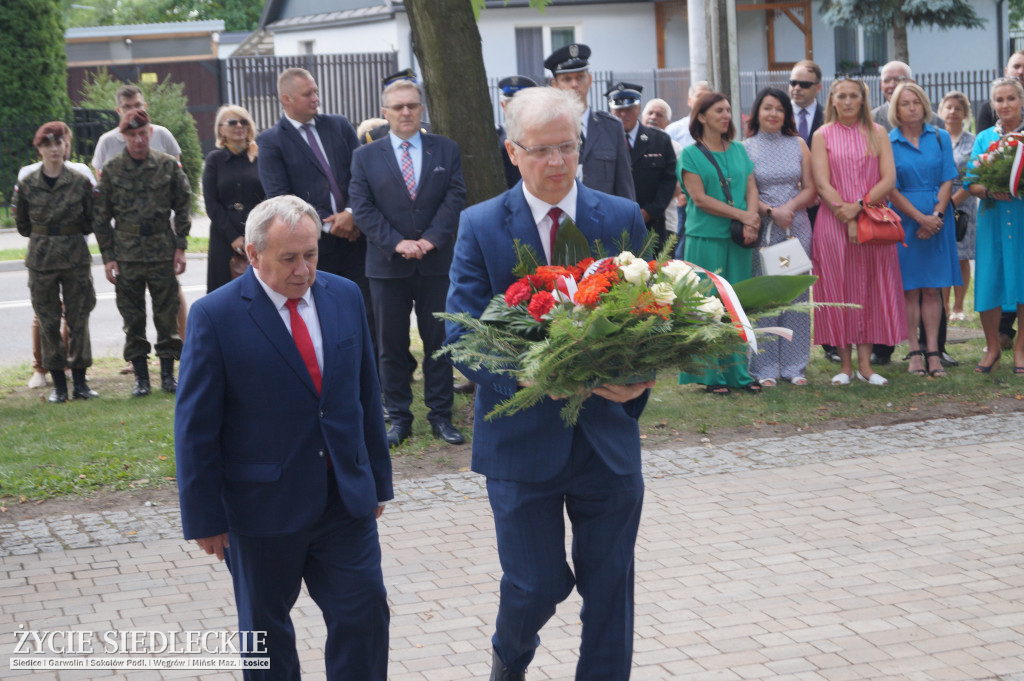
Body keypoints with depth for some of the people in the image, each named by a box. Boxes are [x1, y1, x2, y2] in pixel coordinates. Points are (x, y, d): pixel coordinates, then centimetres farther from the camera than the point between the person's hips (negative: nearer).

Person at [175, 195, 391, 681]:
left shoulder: (344, 296, 2)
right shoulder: (215, 316, -13)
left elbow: (367, 394, 10)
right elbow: (195, 427, -10)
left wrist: (377, 480, 12)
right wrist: (205, 518, -9)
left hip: (346, 498, 4)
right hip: (262, 506, -3)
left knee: (366, 614, 3)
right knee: (265, 629, 13)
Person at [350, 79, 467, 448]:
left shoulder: (446, 150, 7)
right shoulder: (365, 156, 5)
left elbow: (455, 198, 0)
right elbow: (362, 209, -2)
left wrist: (430, 239, -13)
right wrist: (396, 243, -14)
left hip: (436, 262, 0)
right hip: (387, 265, 0)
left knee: (439, 342, 5)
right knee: (391, 345, 4)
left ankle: (440, 415, 13)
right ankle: (399, 418, 13)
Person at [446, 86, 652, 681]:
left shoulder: (624, 219, 3)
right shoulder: (481, 227, -4)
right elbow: (462, 336, -9)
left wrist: (640, 376, -18)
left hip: (608, 435, 2)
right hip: (523, 436, -2)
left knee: (610, 585, 8)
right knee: (536, 584, 5)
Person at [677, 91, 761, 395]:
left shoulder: (738, 150, 13)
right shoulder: (690, 154, -2)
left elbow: (751, 188, 7)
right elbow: (700, 198, -10)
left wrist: (751, 220, -12)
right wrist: (741, 215, -14)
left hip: (738, 239, 4)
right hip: (706, 238, -4)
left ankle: (738, 371, 12)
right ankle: (711, 373, 4)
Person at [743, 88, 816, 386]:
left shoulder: (797, 144, 10)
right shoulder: (746, 148, 3)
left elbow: (811, 189, 6)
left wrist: (790, 207, -11)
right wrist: (770, 211, -15)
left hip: (797, 225, 2)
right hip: (762, 228, -2)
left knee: (797, 294, 3)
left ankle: (795, 367, 10)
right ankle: (765, 369, 3)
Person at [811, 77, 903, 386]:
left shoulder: (878, 134, 8)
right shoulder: (822, 136, 5)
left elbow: (889, 178, -1)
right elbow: (822, 184, -4)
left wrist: (859, 206, -14)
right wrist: (847, 218, -14)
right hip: (834, 222, -1)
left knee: (870, 289, 1)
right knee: (838, 290, -1)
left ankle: (865, 363, 5)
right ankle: (845, 365, 5)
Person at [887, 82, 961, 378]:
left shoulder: (941, 138, 7)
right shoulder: (887, 143, 0)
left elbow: (947, 181, 2)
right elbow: (890, 189, -5)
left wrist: (936, 215, -12)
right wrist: (920, 217, -13)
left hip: (937, 220, 2)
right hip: (904, 221, -2)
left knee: (932, 288, 2)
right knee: (909, 289, -1)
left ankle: (933, 352, 3)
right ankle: (914, 353, 2)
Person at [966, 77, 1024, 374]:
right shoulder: (984, 139, 10)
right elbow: (971, 183, 5)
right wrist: (990, 192, -15)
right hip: (993, 219, 2)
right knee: (989, 280, 0)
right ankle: (992, 347, 14)